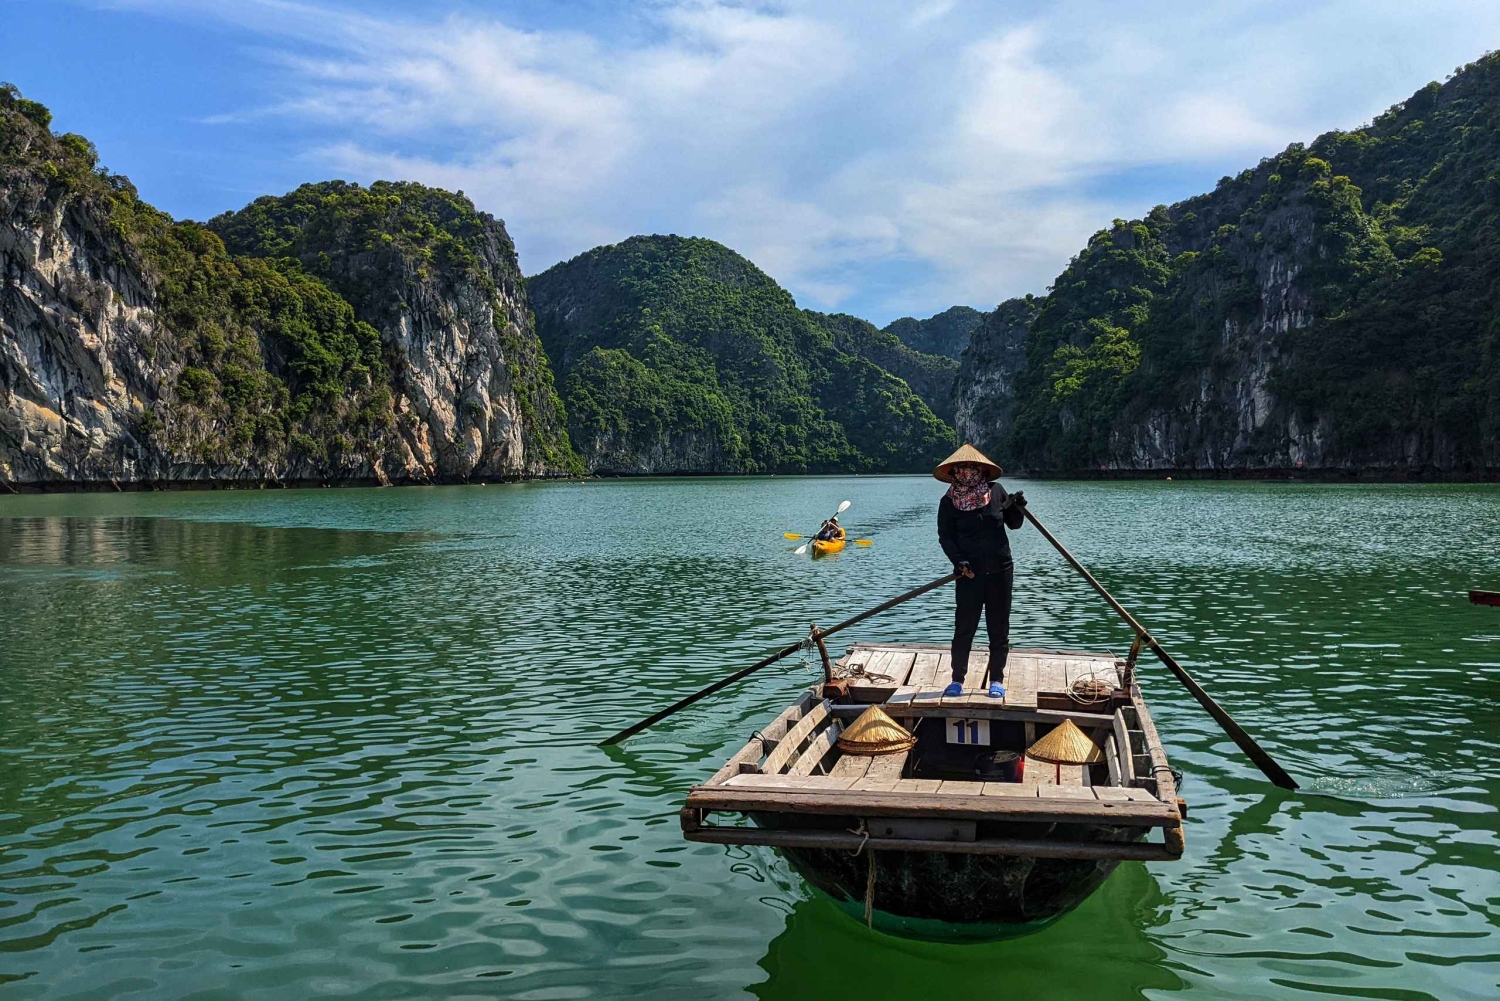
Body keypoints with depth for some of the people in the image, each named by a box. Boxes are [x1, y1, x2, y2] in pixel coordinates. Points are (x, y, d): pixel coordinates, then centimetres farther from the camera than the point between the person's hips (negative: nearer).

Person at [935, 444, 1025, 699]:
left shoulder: (996, 491, 4)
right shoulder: (948, 502, -2)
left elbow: (1014, 524, 12)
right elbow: (945, 537, -5)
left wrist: (1016, 508, -9)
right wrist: (959, 561, -20)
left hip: (1000, 570, 2)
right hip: (969, 573, -2)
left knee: (999, 627, 7)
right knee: (964, 627, 0)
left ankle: (997, 680, 18)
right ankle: (957, 680, 12)